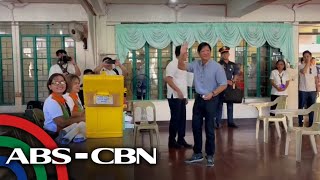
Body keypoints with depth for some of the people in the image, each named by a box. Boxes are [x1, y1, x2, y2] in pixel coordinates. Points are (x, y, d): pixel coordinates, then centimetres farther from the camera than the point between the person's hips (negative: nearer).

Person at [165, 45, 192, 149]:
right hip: (175, 96, -9)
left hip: (182, 96, 9)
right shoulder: (173, 64, -11)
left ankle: (181, 139, 19)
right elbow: (168, 79, -21)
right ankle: (172, 141, 8)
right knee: (175, 119, -3)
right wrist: (178, 91, -25)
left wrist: (185, 96, 17)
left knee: (182, 118, 10)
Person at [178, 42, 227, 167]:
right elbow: (181, 67, 0)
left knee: (209, 128, 1)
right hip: (198, 99, 5)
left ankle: (210, 156, 16)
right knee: (196, 126, 10)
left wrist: (212, 93, -22)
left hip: (211, 100, -5)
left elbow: (223, 84, -10)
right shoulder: (196, 64, 4)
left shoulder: (217, 67, -11)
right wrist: (182, 54, -16)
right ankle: (197, 154, 24)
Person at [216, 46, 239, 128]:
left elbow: (236, 74, 15)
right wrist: (226, 81, -15)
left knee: (230, 105, 8)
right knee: (220, 105, -1)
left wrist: (233, 81, -2)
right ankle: (218, 122, 4)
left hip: (230, 87, 4)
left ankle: (230, 122, 16)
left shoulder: (233, 65, 9)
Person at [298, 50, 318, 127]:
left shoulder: (314, 67, 9)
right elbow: (304, 72, -29)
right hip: (303, 90, -4)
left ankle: (311, 123, 20)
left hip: (312, 90, 4)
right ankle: (300, 123, 12)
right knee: (301, 107, 3)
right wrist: (308, 63, -21)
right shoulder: (301, 66, -6)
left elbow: (316, 79, 12)